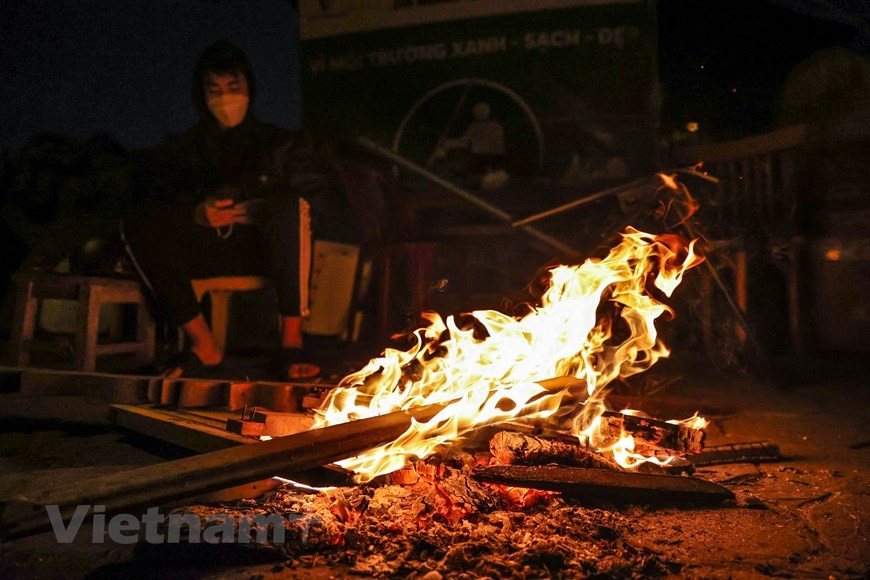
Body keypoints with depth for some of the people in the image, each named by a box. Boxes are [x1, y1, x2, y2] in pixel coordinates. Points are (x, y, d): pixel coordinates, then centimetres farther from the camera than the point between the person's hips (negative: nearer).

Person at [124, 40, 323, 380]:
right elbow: (156, 204, 4)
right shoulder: (181, 150, 20)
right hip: (206, 251, 2)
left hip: (262, 247, -1)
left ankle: (291, 342, -36)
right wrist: (195, 214, -19)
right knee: (139, 226, -24)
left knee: (291, 207, -33)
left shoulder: (276, 142, 19)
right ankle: (205, 348, -30)